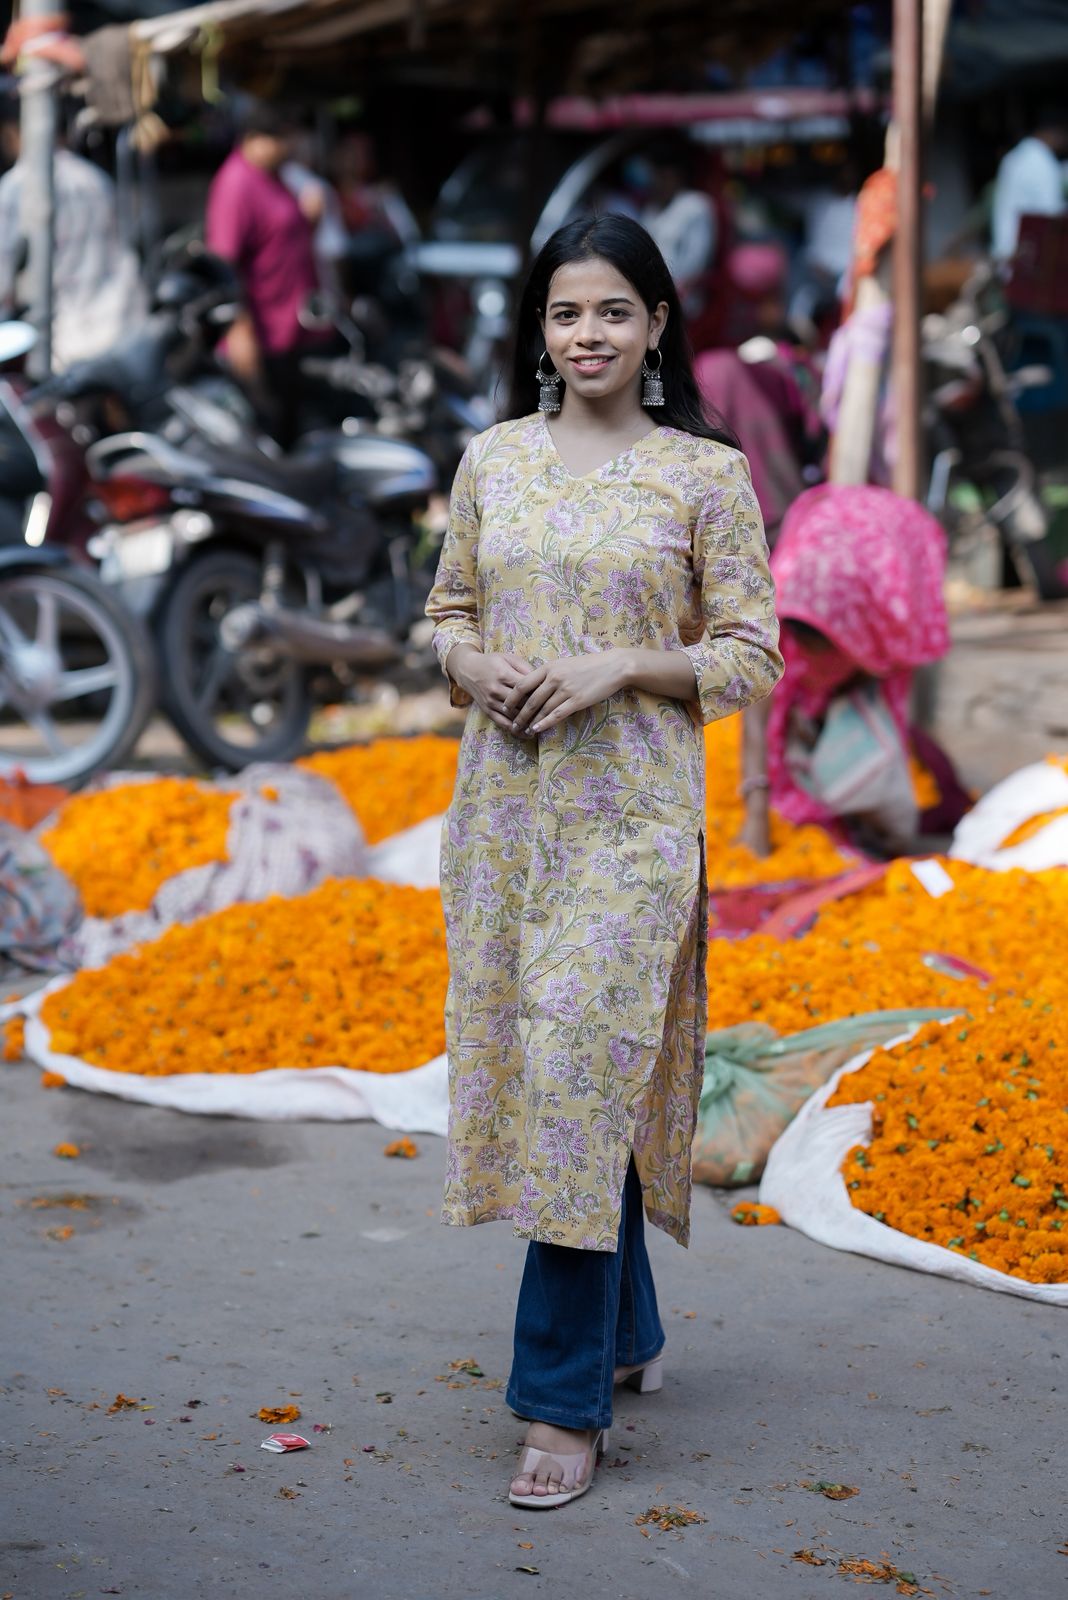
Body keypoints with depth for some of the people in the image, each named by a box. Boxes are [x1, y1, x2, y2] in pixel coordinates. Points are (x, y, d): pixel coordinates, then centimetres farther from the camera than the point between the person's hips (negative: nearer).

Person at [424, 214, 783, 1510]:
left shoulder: (706, 473, -2)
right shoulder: (492, 458, 9)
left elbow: (753, 658, -2)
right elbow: (447, 613, 17)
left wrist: (621, 667, -15)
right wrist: (472, 665, -5)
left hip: (631, 812, -5)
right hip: (502, 804, 5)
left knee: (584, 1070, -10)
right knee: (527, 1062, 10)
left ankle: (564, 1400, -1)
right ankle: (626, 1330, 30)